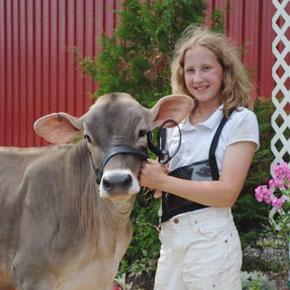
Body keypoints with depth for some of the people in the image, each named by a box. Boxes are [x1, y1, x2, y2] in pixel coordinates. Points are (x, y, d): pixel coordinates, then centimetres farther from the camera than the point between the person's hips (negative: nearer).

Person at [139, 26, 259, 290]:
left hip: (211, 240, -5)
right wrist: (150, 175, -4)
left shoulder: (241, 120, -7)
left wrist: (162, 181, -18)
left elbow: (227, 193, -15)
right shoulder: (176, 121, 10)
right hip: (170, 238, 5)